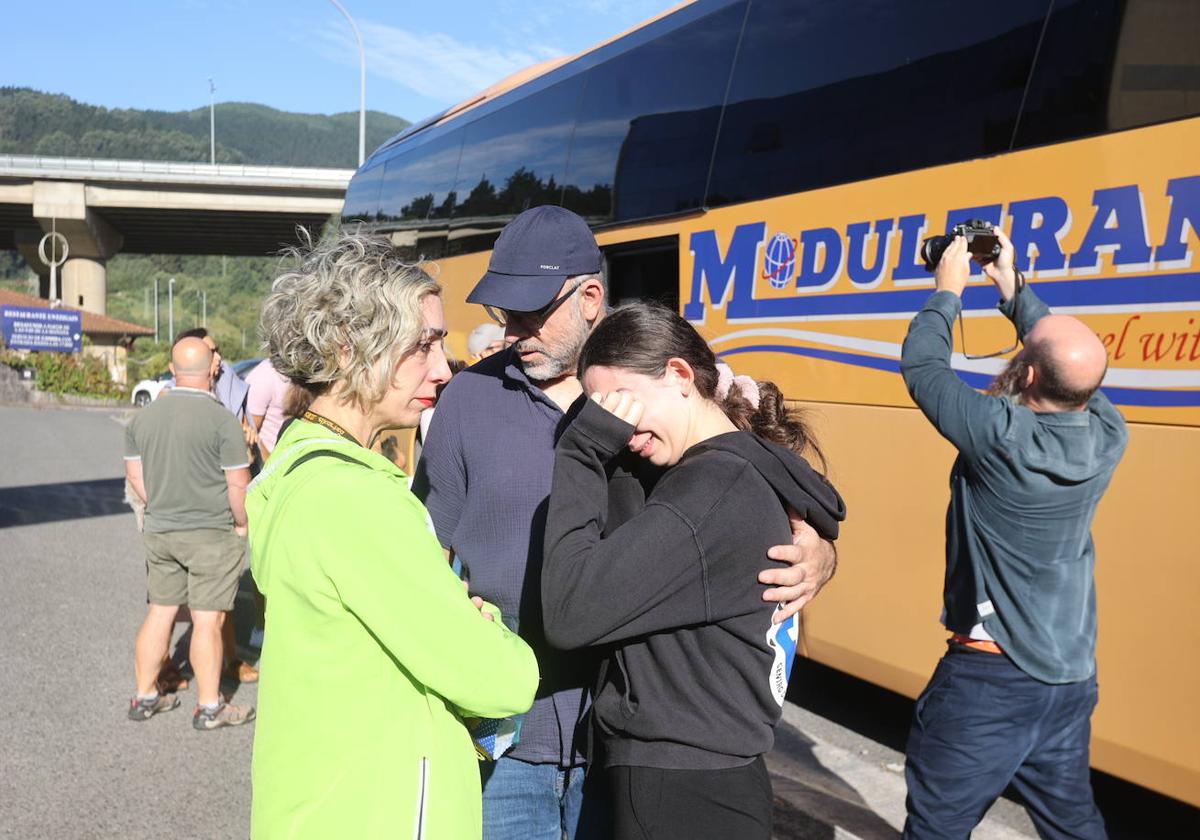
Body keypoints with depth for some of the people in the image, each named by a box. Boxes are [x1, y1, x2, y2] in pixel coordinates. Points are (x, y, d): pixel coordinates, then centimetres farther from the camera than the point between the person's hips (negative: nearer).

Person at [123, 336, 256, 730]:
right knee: (207, 621, 1)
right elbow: (238, 484, -15)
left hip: (159, 532, 6)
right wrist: (242, 523, -1)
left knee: (159, 612, 16)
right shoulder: (221, 420, -16)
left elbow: (135, 475, 10)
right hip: (212, 535, -5)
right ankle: (209, 707, 10)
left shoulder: (143, 416, 3)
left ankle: (144, 697, 25)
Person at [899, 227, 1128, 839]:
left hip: (989, 677, -6)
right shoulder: (1108, 438, -6)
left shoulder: (1002, 437, -23)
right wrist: (1012, 290, 22)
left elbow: (920, 365, -10)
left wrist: (949, 290, 6)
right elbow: (1075, 368, 15)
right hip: (1073, 678, 7)